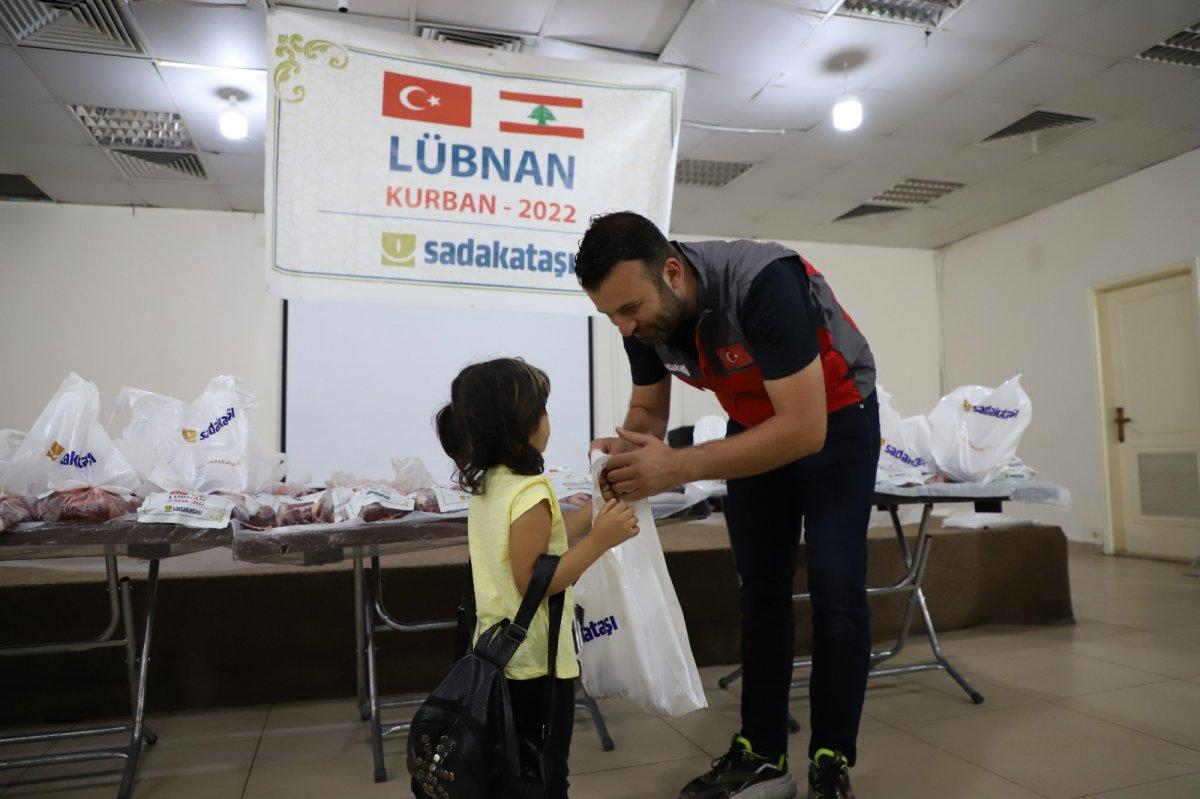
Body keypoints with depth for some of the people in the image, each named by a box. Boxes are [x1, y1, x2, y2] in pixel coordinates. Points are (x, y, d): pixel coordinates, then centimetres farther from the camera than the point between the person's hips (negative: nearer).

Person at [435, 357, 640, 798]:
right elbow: (534, 583, -25)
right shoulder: (530, 493, -24)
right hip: (536, 662, -9)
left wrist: (595, 512, 13)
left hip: (498, 655, 9)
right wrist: (599, 540, -25)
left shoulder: (485, 485, 4)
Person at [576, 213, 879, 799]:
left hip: (833, 417, -5)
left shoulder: (762, 283, -36)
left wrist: (679, 467, -42)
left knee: (835, 590, -8)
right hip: (754, 425, 5)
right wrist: (630, 449, -25)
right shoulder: (643, 315, -16)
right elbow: (648, 408, -1)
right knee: (760, 592, 5)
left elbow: (805, 430, -37)